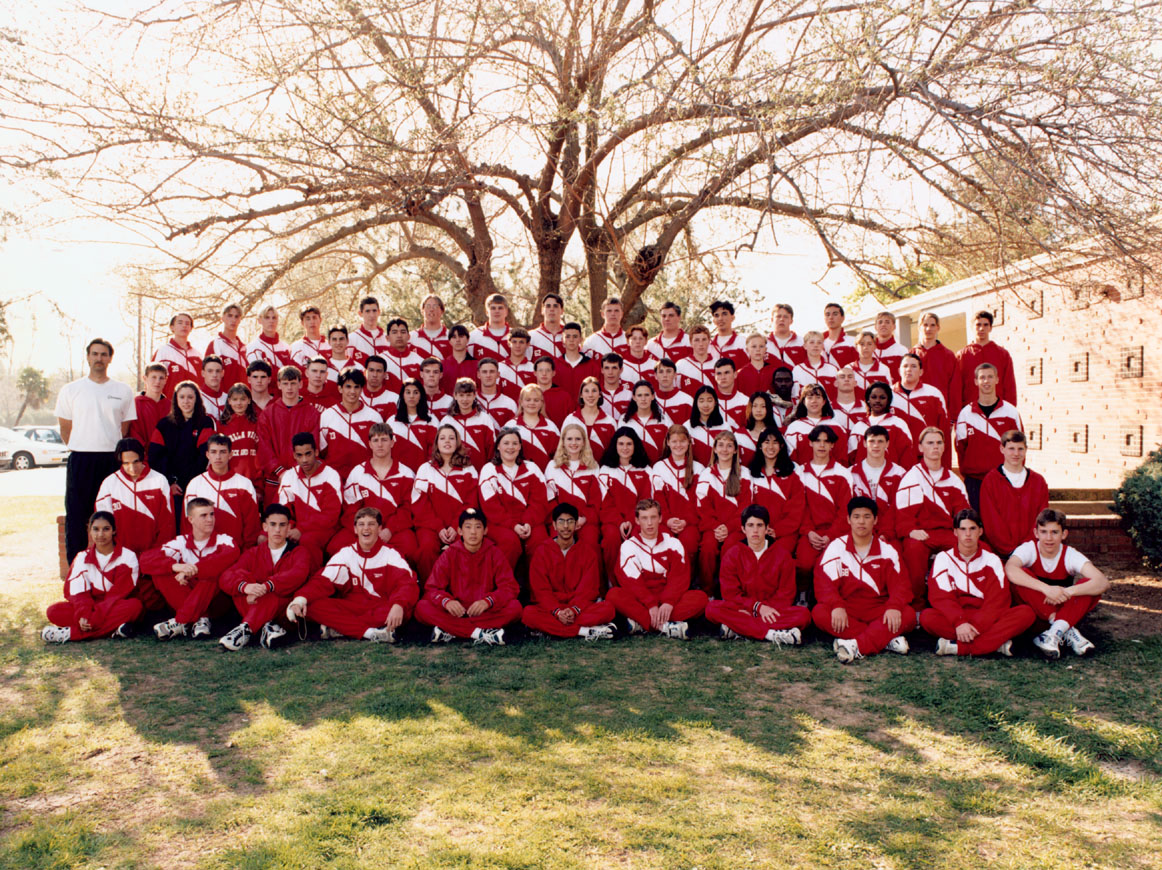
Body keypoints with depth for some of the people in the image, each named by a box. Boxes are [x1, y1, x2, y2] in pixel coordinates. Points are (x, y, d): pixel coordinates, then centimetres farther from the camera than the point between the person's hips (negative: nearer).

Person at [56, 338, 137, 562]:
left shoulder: (123, 391, 8)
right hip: (80, 459, 0)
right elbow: (65, 428, 10)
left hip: (113, 459, 0)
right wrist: (80, 450, 6)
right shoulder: (70, 390, 6)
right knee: (76, 514, 0)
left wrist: (118, 452, 4)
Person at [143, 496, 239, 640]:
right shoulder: (181, 542, 3)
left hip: (217, 599, -3)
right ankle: (200, 618, -26)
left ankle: (180, 622, -32)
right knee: (160, 574, -17)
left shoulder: (223, 540, -4)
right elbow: (146, 559, -12)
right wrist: (175, 566, -33)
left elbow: (231, 555, -30)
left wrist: (192, 571, -35)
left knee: (213, 570, -30)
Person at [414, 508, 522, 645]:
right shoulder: (449, 555, 2)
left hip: (487, 612, 0)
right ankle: (481, 633, -34)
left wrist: (487, 601, -26)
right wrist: (446, 601, -27)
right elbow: (432, 589, -3)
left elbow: (510, 587, -6)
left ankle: (449, 631, -30)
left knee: (515, 607, -29)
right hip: (455, 612, 0)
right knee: (422, 607, -26)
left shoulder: (494, 554, 1)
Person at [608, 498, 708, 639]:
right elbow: (630, 581, -10)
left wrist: (669, 602, -23)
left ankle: (641, 624, -32)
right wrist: (651, 604, -24)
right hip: (640, 600, -1)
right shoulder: (628, 545, 1)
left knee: (700, 597, -24)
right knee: (614, 595, -29)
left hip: (667, 600, 1)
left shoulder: (673, 543, 5)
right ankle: (665, 627, -37)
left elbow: (680, 577, -6)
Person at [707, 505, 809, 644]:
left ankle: (737, 630, -32)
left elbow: (786, 595, 0)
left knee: (804, 614, -29)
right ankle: (771, 634, -35)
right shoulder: (732, 555, 3)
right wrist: (757, 606, -17)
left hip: (774, 610, 1)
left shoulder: (782, 555, 4)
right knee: (712, 609, -30)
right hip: (742, 609, 0)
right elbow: (730, 593, -3)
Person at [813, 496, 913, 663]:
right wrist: (837, 606, -28)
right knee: (820, 613, -32)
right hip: (846, 610, -1)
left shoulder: (887, 550, 5)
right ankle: (887, 640, -31)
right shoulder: (836, 547, 0)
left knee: (908, 614, -26)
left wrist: (894, 607, -25)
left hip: (878, 610, 1)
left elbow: (899, 584, -4)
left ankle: (858, 646, -37)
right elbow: (824, 583, -9)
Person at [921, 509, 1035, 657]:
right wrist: (959, 622, -26)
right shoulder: (943, 558, 4)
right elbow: (940, 597, -8)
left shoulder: (992, 560, 7)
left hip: (985, 619, 2)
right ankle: (997, 643, -33)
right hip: (953, 621, -2)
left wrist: (977, 626, -22)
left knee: (1026, 613, -24)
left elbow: (998, 599, -6)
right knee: (927, 616, -32)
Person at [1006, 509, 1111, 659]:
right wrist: (1046, 589, -46)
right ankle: (1067, 631, -28)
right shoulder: (1028, 549, -13)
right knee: (1021, 575, -29)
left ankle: (1055, 632, -32)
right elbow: (1009, 570, -37)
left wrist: (1066, 592, -40)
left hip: (1064, 611, 1)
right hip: (1034, 611, -1)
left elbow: (1103, 582, -26)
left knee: (1092, 586, -24)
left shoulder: (1070, 555, -10)